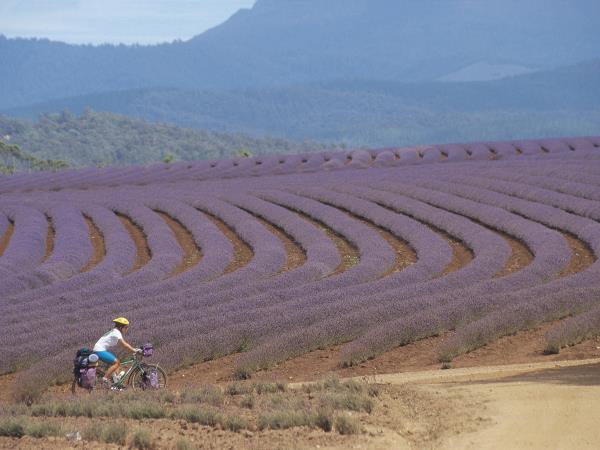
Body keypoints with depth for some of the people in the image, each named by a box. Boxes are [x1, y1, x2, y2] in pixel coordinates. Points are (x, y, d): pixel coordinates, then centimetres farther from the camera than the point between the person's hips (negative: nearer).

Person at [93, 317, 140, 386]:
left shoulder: (116, 332, 14)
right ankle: (105, 379, -18)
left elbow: (125, 344, 14)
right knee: (116, 362, -18)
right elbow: (124, 345, -24)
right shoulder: (116, 332, -16)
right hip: (100, 350, -10)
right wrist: (134, 350, -26)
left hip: (103, 350, 10)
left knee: (117, 362, 7)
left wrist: (134, 349, 3)